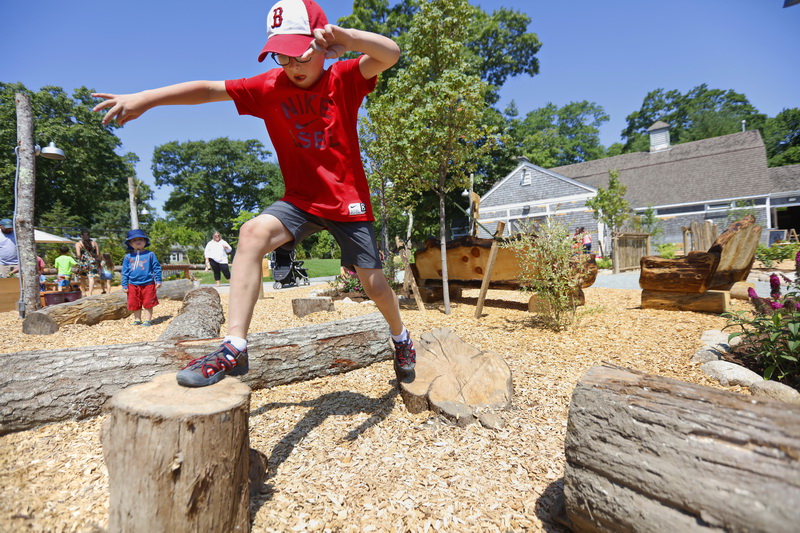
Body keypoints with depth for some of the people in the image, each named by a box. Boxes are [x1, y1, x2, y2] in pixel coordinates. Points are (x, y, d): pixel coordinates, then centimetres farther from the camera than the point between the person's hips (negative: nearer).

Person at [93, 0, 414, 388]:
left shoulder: (345, 78, -5)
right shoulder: (270, 87, 0)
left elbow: (390, 54, -20)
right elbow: (210, 89, -6)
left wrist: (344, 37, -36)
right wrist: (146, 98, -16)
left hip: (349, 201, -1)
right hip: (301, 200, 2)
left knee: (373, 282, 3)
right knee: (254, 232, -26)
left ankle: (400, 336, 33)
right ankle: (234, 347, -21)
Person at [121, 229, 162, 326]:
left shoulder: (150, 255, -1)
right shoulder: (128, 257, 5)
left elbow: (157, 268, 2)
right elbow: (125, 272, 9)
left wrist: (158, 280, -2)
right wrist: (124, 285, 7)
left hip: (148, 284, -3)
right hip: (133, 285, 3)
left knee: (148, 304, 3)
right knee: (135, 304, 11)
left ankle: (148, 320, 13)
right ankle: (137, 320, 25)